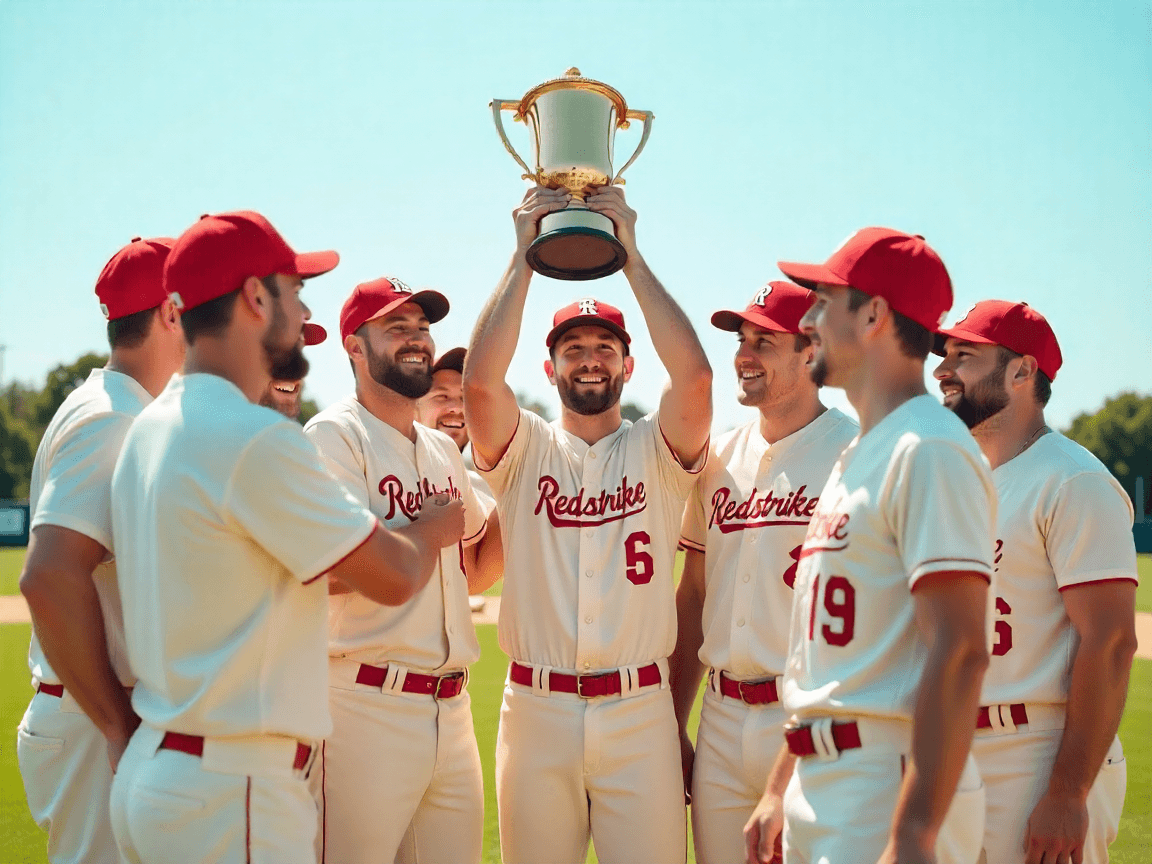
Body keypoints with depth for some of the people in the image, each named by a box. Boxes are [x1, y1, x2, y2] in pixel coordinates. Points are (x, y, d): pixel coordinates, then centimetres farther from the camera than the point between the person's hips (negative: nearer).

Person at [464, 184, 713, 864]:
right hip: (536, 709, 1)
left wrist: (631, 254, -9)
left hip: (640, 712, 0)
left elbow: (695, 374, -13)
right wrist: (524, 255, -9)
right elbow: (480, 380, -13)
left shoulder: (657, 449, 6)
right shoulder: (525, 449, 7)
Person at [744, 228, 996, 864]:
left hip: (889, 793, -9)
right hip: (820, 790, 9)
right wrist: (779, 789, 19)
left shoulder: (929, 449, -14)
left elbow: (959, 650, -22)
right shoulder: (856, 458, 17)